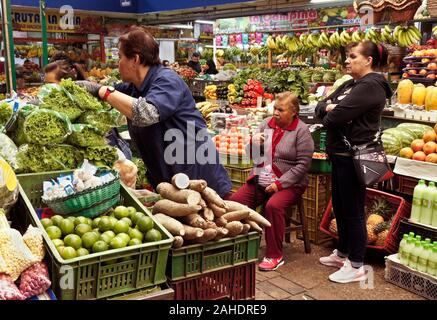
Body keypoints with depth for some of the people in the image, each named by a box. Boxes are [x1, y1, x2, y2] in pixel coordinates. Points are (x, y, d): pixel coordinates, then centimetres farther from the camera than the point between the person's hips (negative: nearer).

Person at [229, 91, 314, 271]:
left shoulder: (301, 131, -6)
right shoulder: (267, 124, 9)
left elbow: (303, 164, -12)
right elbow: (253, 155, 15)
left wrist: (280, 183, -18)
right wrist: (253, 144, -9)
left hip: (288, 183, -5)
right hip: (260, 180, 5)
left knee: (273, 206, -32)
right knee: (234, 201, -14)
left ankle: (274, 256, -14)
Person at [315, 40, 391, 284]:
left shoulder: (370, 86, -15)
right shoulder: (351, 84, 16)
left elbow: (337, 116, -23)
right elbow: (321, 107, 14)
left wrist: (329, 114, 0)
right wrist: (329, 107, -9)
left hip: (353, 157, -10)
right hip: (340, 154, 10)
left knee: (353, 211, -1)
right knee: (340, 207, 18)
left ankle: (356, 266, 11)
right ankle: (343, 254, 34)